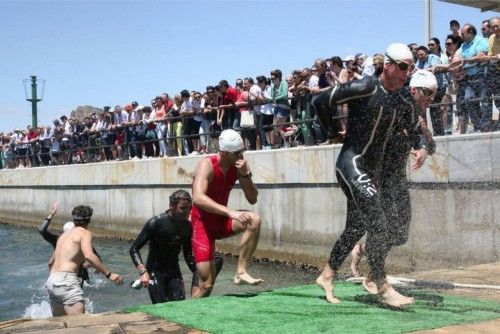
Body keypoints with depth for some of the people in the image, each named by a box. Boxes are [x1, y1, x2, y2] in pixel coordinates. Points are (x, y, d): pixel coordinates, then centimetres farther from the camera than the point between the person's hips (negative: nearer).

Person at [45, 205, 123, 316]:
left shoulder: (64, 235, 23)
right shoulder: (85, 233, 0)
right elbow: (88, 256, -19)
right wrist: (109, 274, -19)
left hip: (51, 280, 9)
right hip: (66, 279, -9)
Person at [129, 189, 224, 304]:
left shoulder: (187, 226, -3)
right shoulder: (156, 223, -17)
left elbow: (188, 254, 9)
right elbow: (134, 249, -15)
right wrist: (143, 272, -27)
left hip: (174, 271, 4)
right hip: (155, 272, -4)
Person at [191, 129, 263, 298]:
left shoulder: (239, 165, -5)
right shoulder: (207, 165, -22)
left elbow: (253, 199, -4)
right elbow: (198, 198, -39)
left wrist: (246, 175, -21)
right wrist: (230, 212, -49)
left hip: (221, 220, 5)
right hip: (202, 223, -5)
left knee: (254, 220, -24)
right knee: (207, 284, -9)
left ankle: (241, 272, -16)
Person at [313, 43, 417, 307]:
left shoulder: (401, 104, 10)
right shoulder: (366, 87, -13)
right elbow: (321, 102, -12)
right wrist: (334, 133, -4)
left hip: (372, 171, 9)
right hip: (351, 164, -8)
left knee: (356, 228, 14)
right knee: (377, 224, -15)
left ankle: (326, 276, 30)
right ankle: (383, 288, -6)